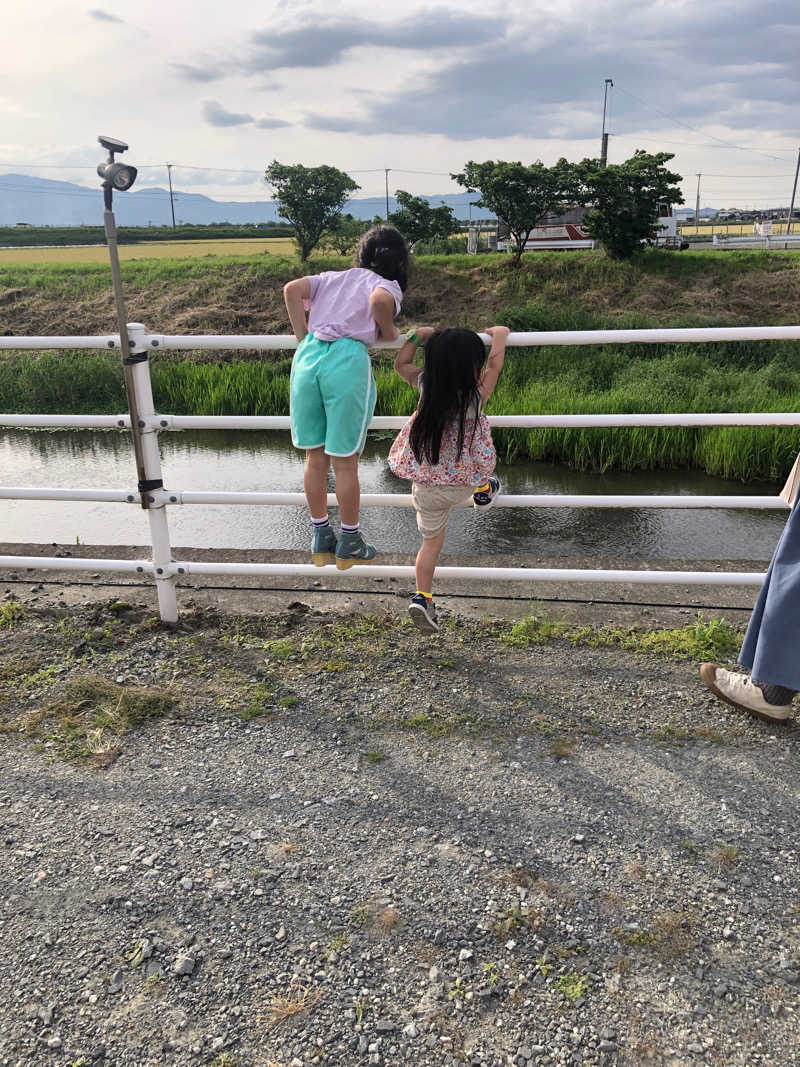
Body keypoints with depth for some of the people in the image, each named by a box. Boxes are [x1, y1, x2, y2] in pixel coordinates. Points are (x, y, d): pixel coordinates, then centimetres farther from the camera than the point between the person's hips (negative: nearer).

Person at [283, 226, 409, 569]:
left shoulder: (332, 277, 24)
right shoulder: (387, 286, 10)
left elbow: (292, 289, 10)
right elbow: (379, 300, -14)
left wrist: (302, 337, 14)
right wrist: (388, 331, 4)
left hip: (307, 357, 5)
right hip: (347, 361, -5)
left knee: (315, 458, 14)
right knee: (345, 462, 7)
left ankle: (321, 539, 27)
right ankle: (349, 544, 21)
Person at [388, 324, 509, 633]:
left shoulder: (425, 385, -10)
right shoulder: (475, 396, -20)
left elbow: (401, 364, 11)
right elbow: (494, 364, -4)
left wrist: (417, 335, 15)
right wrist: (499, 334, 10)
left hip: (423, 486, 3)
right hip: (460, 485, -3)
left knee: (431, 539, 19)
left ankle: (422, 597, 13)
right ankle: (484, 492, 45)